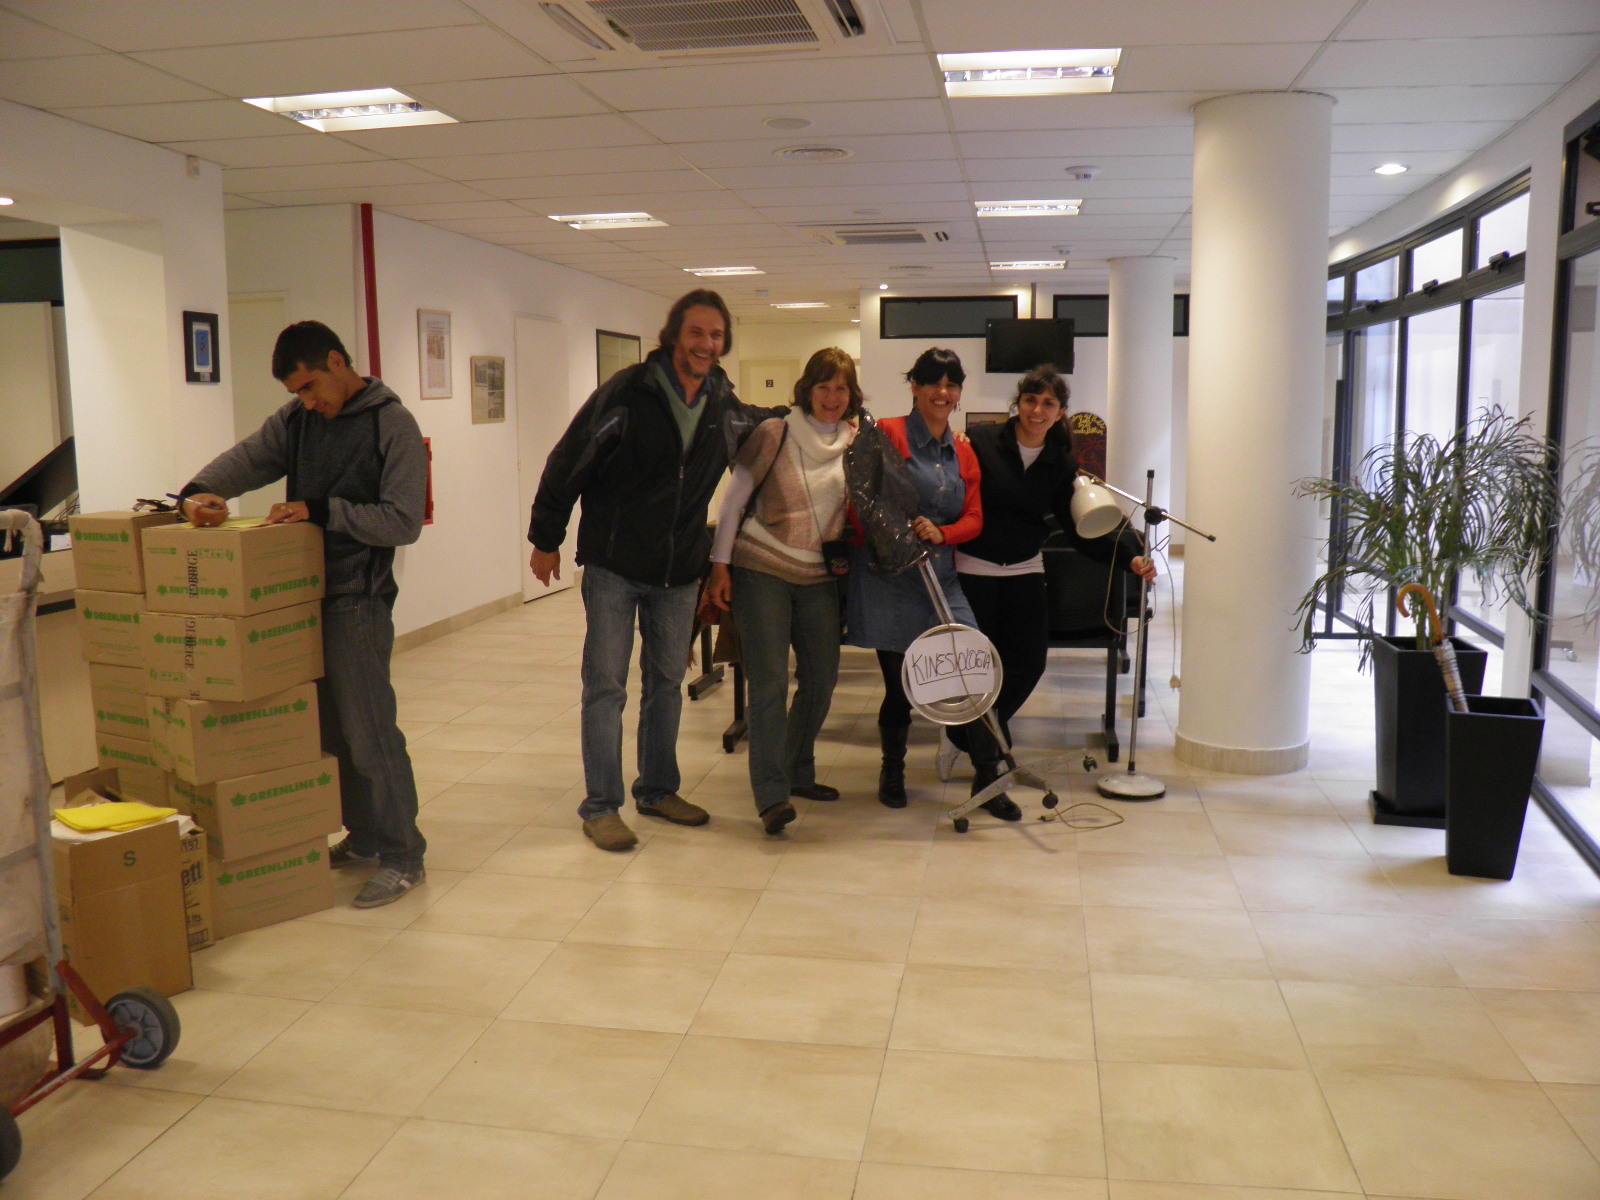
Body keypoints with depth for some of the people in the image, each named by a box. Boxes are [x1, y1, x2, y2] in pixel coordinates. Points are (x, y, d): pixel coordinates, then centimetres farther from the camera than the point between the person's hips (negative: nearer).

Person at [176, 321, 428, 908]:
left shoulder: (393, 424, -9)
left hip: (357, 601, -7)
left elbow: (403, 521, -15)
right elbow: (246, 458, 10)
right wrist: (200, 491, -11)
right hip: (305, 595, 7)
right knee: (330, 727, 13)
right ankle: (363, 839, 26)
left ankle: (402, 856, 4)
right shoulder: (296, 419, 10)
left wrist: (322, 511, -20)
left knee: (369, 729, -6)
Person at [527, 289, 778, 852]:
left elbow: (766, 428, 28)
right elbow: (567, 463, -8)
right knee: (606, 687, 0)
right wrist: (546, 538, -5)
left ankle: (658, 789, 29)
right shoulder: (627, 392, -13)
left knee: (667, 683, 14)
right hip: (613, 567, -5)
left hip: (680, 573, 5)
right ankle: (600, 807, 9)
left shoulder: (726, 406, 3)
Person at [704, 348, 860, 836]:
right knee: (768, 681, -9)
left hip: (820, 577, 5)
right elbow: (734, 499, -3)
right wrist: (720, 565, -7)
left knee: (822, 680, 9)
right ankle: (771, 794, -6)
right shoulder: (773, 434, -6)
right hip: (762, 571, -5)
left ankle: (797, 772, 29)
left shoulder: (857, 443, 5)